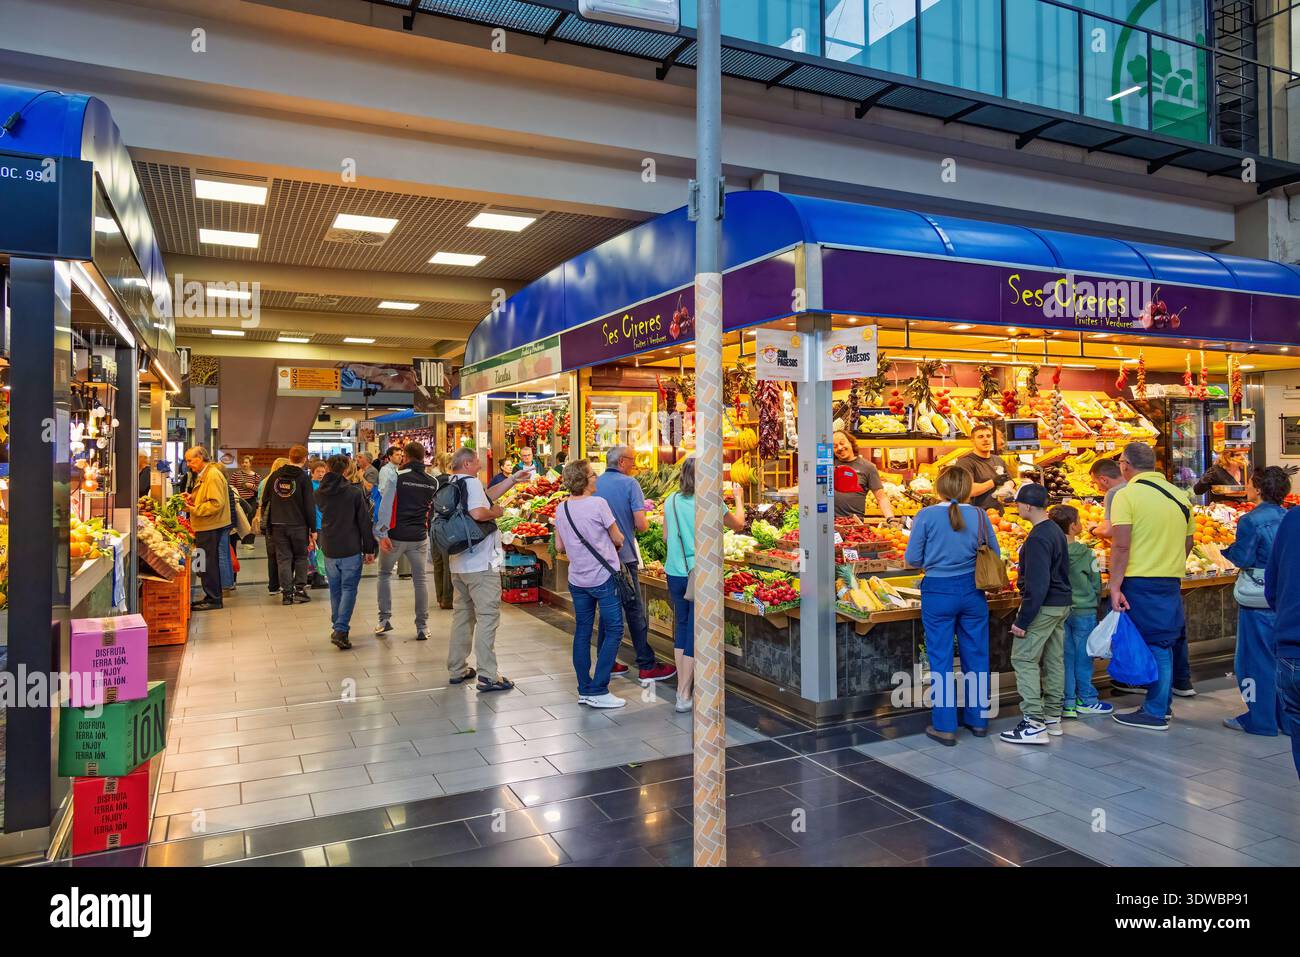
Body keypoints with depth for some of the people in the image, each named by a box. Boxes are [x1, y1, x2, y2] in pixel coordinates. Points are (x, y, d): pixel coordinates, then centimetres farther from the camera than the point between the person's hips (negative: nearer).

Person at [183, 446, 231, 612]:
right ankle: (211, 597, 21)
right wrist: (192, 498, 11)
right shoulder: (202, 475, 18)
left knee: (209, 563, -5)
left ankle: (214, 599, 1)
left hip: (211, 528, -10)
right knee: (205, 563, 14)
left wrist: (195, 509, -19)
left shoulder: (213, 475, -16)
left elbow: (217, 503, -23)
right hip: (205, 527, 10)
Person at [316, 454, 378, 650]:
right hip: (351, 549, -3)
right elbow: (365, 522, -8)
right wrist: (369, 549, -1)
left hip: (329, 549, 4)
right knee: (349, 589, 1)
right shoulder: (355, 492, -10)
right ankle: (341, 630, -10)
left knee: (335, 589, 16)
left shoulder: (319, 494, -1)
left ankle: (337, 627, 23)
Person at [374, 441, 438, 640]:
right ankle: (422, 627, 8)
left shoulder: (397, 476, -8)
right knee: (420, 580, 8)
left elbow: (386, 506, -13)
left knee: (385, 573, 17)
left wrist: (382, 534, -14)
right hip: (419, 538, 3)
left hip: (396, 535, -2)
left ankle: (384, 619, 12)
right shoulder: (432, 482, 4)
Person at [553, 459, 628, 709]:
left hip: (577, 580, 6)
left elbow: (559, 547, 10)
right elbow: (618, 539, -7)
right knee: (613, 631, 2)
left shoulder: (561, 509, 3)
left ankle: (584, 690, 18)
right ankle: (598, 691, -1)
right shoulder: (598, 504, -15)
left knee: (582, 632, 12)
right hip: (604, 577, -6)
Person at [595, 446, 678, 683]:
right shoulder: (629, 484, -10)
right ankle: (647, 666, 6)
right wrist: (646, 521, 8)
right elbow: (641, 524, -16)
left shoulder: (594, 484, 5)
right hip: (624, 555, -5)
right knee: (635, 611, 1)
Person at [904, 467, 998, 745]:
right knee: (976, 657, 16)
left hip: (938, 592, -3)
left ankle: (945, 727, 11)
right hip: (972, 591, 3)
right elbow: (995, 555, 5)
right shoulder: (979, 516, -4)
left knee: (940, 660, 6)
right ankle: (978, 719, 29)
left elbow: (912, 559, -7)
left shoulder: (925, 516, -11)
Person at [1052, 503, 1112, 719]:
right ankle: (1086, 700, 19)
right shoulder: (1086, 555, -13)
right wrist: (1093, 604, 14)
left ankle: (1067, 702, 13)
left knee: (1065, 656, 9)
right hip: (1084, 611, -3)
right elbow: (1096, 585, -3)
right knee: (1083, 657, 8)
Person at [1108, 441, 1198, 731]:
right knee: (1165, 641, 15)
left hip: (1140, 580, -6)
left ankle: (1155, 713, 6)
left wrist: (1114, 586, -16)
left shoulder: (1127, 495, -11)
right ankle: (1162, 703, 26)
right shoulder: (1179, 495, 10)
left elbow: (1121, 546, -18)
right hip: (1172, 581, 6)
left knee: (1153, 645, -1)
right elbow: (1188, 542, 16)